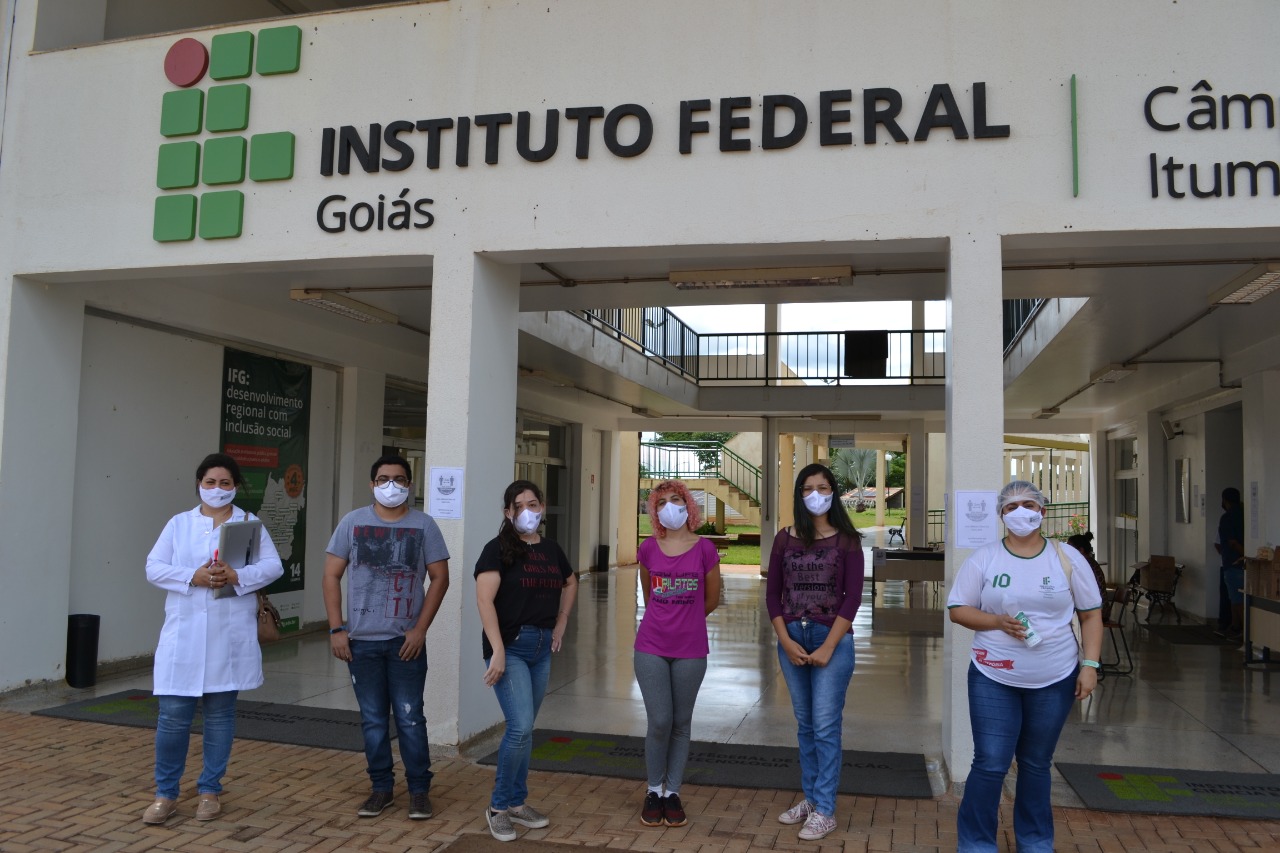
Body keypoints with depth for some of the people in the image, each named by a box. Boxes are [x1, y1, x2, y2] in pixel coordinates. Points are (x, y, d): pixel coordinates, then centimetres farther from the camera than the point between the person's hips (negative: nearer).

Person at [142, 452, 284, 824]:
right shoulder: (179, 524, 8)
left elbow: (274, 566, -3)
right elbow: (154, 567, 1)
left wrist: (237, 576, -20)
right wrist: (193, 577, -16)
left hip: (229, 637, 0)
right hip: (183, 635, 0)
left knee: (220, 714, 9)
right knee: (173, 715, -1)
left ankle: (209, 790, 23)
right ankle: (165, 794, 16)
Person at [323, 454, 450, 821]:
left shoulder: (423, 524, 0)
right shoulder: (353, 522, 2)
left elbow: (439, 578, -1)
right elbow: (332, 575, 3)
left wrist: (420, 629, -8)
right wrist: (337, 629, -4)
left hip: (406, 640, -1)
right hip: (362, 639, 2)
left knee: (410, 718, 2)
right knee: (373, 719, 10)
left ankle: (419, 790, 14)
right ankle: (381, 787, 24)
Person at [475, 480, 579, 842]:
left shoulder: (551, 550, 9)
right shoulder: (498, 549, -9)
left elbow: (570, 584, 27)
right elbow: (484, 600, -18)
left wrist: (561, 625, 16)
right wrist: (498, 652, -24)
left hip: (541, 647, 6)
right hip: (510, 646, -6)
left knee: (524, 729, 13)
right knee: (520, 727, -13)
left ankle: (517, 803, 25)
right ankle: (498, 806, 5)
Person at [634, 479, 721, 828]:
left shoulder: (704, 549, -5)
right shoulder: (648, 548, 0)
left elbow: (711, 600, 7)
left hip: (690, 650, 0)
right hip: (651, 648, 0)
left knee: (681, 723, 9)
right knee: (659, 722, -1)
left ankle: (672, 792, 23)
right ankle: (654, 790, 19)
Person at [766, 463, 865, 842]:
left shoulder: (846, 541, -2)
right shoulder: (784, 539, 6)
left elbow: (852, 598, -7)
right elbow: (772, 594, 5)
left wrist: (828, 647, -13)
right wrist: (786, 641, -6)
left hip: (832, 639, -3)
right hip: (791, 639, 3)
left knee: (825, 725, -2)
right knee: (804, 724, 13)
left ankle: (825, 810, 7)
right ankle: (810, 798, 25)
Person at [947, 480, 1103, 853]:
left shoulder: (1067, 558, 0)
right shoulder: (983, 558, -4)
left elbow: (1091, 614, 5)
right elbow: (958, 610, -1)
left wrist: (1090, 664, -3)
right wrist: (998, 621, -18)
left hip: (1054, 679, 1)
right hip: (993, 678, -1)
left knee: (1036, 764, 15)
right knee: (990, 764, -2)